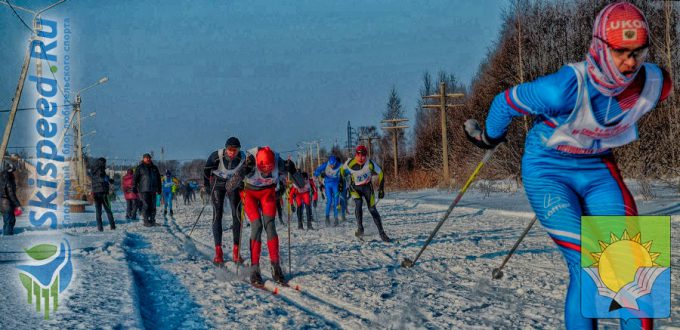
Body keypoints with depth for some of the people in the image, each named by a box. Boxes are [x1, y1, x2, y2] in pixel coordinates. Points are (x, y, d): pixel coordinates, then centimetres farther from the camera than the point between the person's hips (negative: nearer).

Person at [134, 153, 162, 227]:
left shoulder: (154, 168, 16)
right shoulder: (140, 168, 3)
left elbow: (158, 179, 22)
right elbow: (135, 178, 0)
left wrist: (159, 188, 19)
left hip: (153, 190, 5)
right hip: (144, 190, -5)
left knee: (153, 206, 5)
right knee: (146, 206, -8)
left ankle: (152, 220, 12)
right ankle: (146, 221, -7)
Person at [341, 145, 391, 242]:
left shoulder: (370, 164, -24)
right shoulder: (350, 163, -21)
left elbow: (380, 173, -9)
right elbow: (342, 170, 1)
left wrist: (381, 189, -9)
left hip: (367, 186, 0)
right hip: (355, 187, 0)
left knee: (372, 209, -5)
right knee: (358, 203, -27)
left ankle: (382, 233, 1)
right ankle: (360, 228, -16)